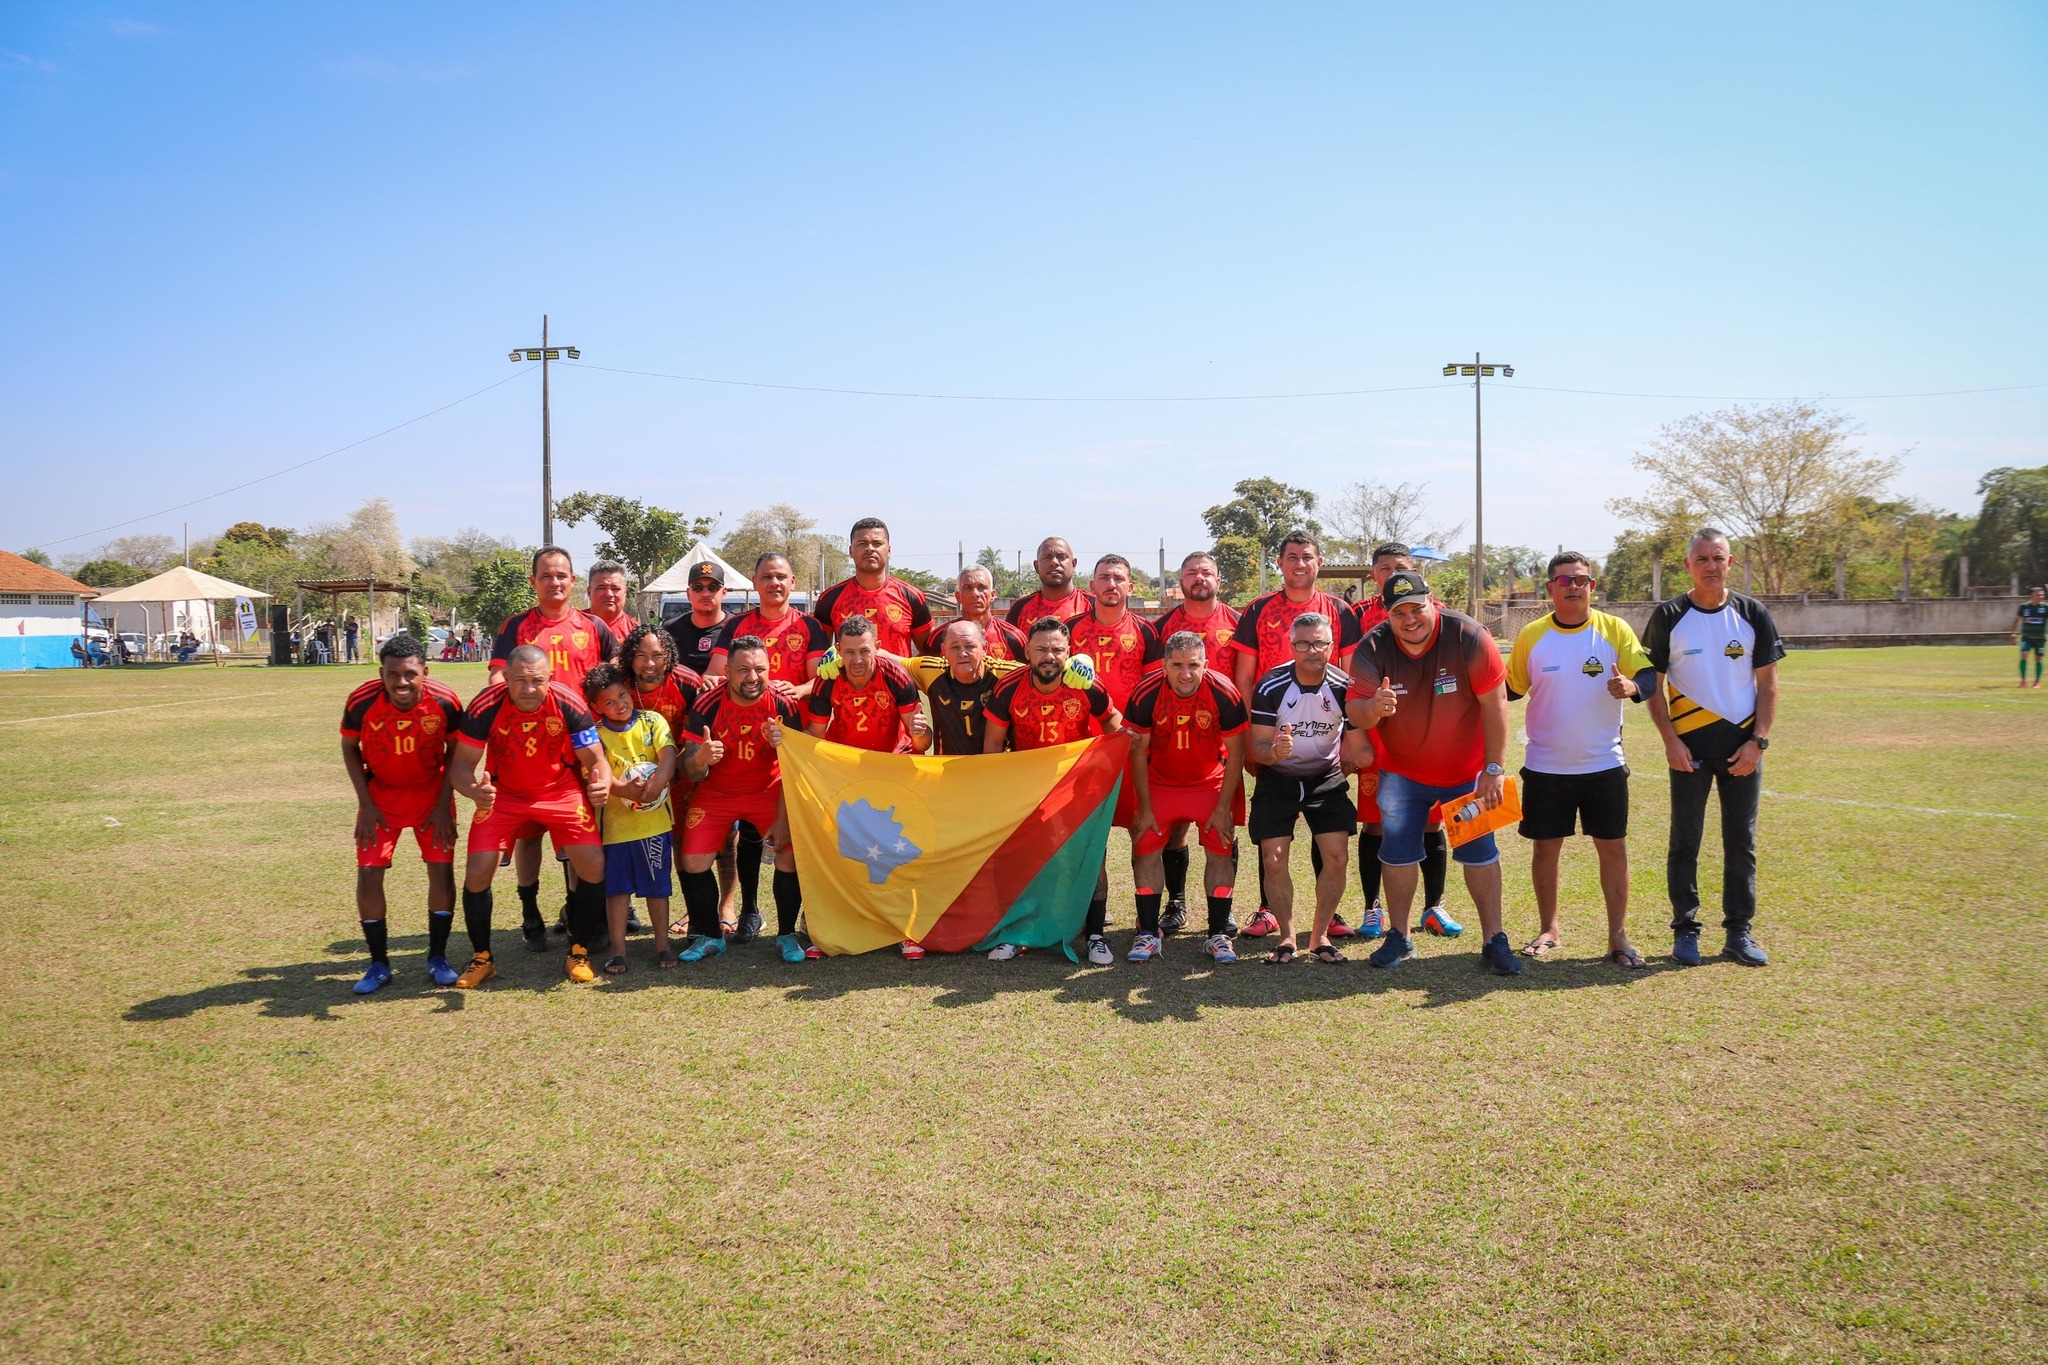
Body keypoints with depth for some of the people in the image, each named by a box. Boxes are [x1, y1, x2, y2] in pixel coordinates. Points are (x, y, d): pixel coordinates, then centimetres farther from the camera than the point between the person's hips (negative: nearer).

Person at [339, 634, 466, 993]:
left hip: (431, 791, 0)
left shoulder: (445, 702, -24)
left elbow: (455, 751, -7)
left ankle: (437, 957, 11)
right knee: (368, 872, -6)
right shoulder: (361, 702, -24)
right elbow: (349, 748, -5)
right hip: (381, 793, 0)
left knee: (442, 869, -6)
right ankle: (379, 964, 9)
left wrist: (443, 805, -10)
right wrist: (366, 804, -9)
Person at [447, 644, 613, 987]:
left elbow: (595, 759, -17)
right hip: (503, 794, 0)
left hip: (562, 791, 0)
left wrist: (601, 783, -42)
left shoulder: (569, 705, -24)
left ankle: (579, 953, 9)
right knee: (477, 873, -9)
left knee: (593, 866, -12)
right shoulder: (485, 707, -25)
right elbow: (462, 764, -18)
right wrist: (474, 789, -42)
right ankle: (481, 959, 14)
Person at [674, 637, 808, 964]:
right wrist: (700, 759, -41)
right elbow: (691, 773, -17)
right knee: (693, 862, -11)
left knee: (792, 847, -19)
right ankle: (708, 936, 13)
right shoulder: (707, 706, -18)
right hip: (715, 792, 0)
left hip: (768, 790, 0)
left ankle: (787, 935, 0)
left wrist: (783, 818, -21)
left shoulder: (783, 706, -16)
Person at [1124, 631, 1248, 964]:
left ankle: (1218, 934, 6)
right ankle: (1148, 934, 5)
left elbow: (1235, 754, -13)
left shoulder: (1224, 694, -24)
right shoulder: (1146, 695, -23)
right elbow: (1137, 754, -11)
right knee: (1147, 846, -6)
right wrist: (1145, 808, -10)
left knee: (1222, 848, -5)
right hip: (1160, 782, 1)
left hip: (1211, 781, 0)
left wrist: (1223, 807, -13)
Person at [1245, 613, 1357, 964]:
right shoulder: (1271, 686, -17)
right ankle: (1286, 936, 9)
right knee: (1273, 859, -9)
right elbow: (1257, 746, -15)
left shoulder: (1345, 687, -13)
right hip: (1277, 779, -1)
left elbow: (1354, 747, -7)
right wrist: (1273, 751, -37)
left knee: (1338, 857, -10)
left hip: (1327, 778, 1)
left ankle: (1320, 935, 7)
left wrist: (1357, 754, -30)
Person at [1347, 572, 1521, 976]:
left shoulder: (1468, 637, -22)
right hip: (1401, 770, 2)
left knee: (1479, 850, 2)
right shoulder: (1373, 649, -17)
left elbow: (1494, 704, -17)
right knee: (1396, 851, 4)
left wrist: (1494, 768, -17)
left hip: (1467, 769, -1)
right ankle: (1398, 937, 18)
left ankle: (1494, 941, 12)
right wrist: (1372, 708, -47)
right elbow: (1354, 711, -22)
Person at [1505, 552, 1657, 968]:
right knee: (1546, 846, 7)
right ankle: (1548, 930, 22)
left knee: (1613, 847, 2)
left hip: (1604, 763, 0)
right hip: (1545, 766, 1)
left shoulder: (1616, 630, -2)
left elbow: (1648, 676, -6)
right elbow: (1511, 689, 8)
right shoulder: (1531, 635, 0)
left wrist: (1631, 686, -27)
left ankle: (1618, 936, 13)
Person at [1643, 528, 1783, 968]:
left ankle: (1739, 931, 16)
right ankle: (1685, 929, 12)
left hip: (1743, 745, 2)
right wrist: (1670, 740, -8)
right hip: (1688, 746, -2)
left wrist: (1758, 741, -4)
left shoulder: (1753, 615, 4)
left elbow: (1768, 684, 5)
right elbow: (1653, 684, 1)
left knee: (1741, 841, 7)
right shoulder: (1668, 617, -1)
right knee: (1685, 841, 2)